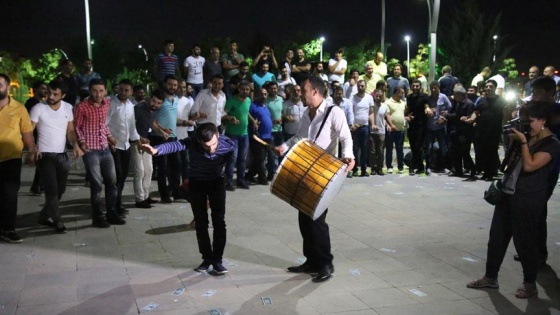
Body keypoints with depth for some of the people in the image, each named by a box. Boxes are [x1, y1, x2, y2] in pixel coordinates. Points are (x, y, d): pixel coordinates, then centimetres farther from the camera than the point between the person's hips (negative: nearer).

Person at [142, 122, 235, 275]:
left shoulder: (228, 145, -28)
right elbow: (174, 145, -50)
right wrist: (156, 150, -69)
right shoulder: (192, 142, -31)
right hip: (196, 183, 0)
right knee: (201, 222, 1)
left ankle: (217, 260, 4)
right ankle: (207, 258, 16)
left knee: (219, 221, -5)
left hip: (217, 181, 0)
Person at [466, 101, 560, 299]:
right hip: (508, 193, 8)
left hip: (528, 199, -8)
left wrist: (523, 142, -17)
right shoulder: (526, 136, 12)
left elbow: (529, 166, -23)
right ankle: (490, 277, 22)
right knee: (497, 236, 11)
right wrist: (512, 141, 6)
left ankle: (530, 284, 19)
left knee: (525, 241, 2)